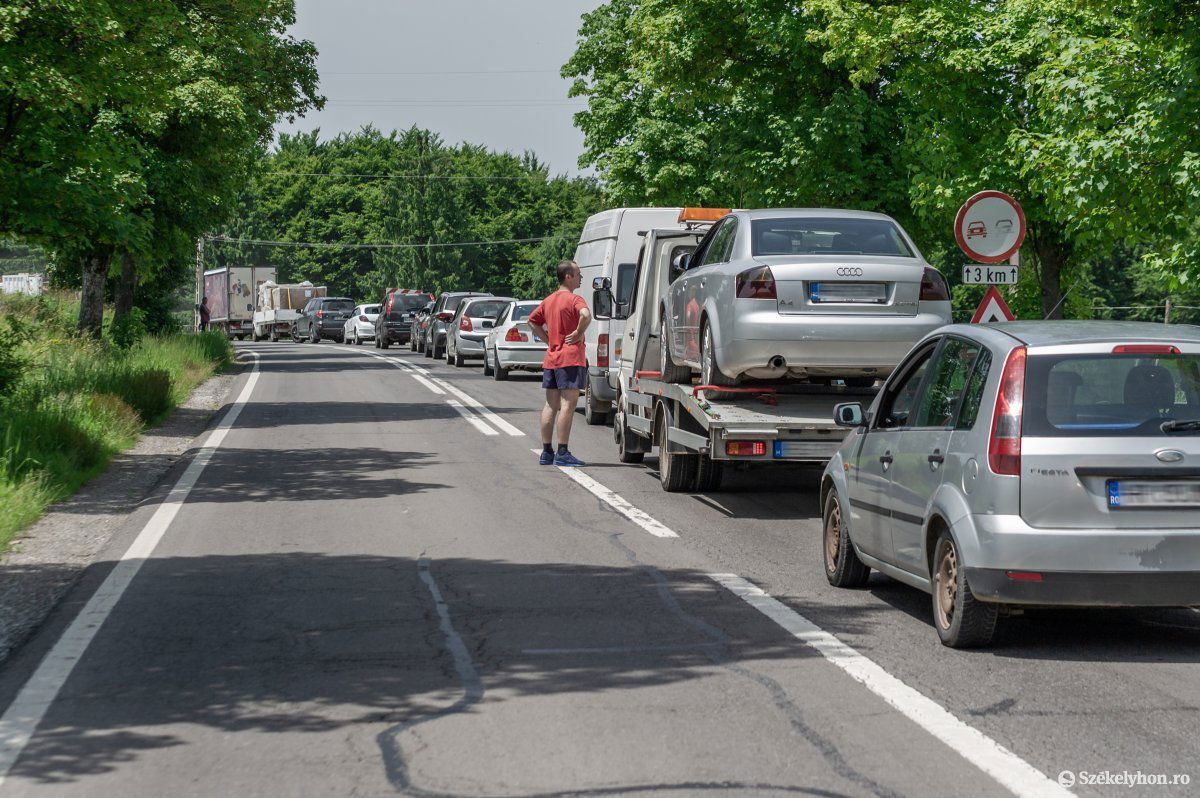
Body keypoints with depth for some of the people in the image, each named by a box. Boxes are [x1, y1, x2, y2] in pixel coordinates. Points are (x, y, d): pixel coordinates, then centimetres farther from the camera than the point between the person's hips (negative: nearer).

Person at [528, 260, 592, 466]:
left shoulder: (548, 300, 14)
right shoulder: (574, 299, -11)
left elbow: (533, 321, 25)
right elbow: (586, 315, -31)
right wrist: (579, 334, -16)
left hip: (550, 360, 8)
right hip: (570, 359, -8)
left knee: (551, 406, 11)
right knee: (568, 404, -8)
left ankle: (546, 451, 14)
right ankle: (562, 453, -11)